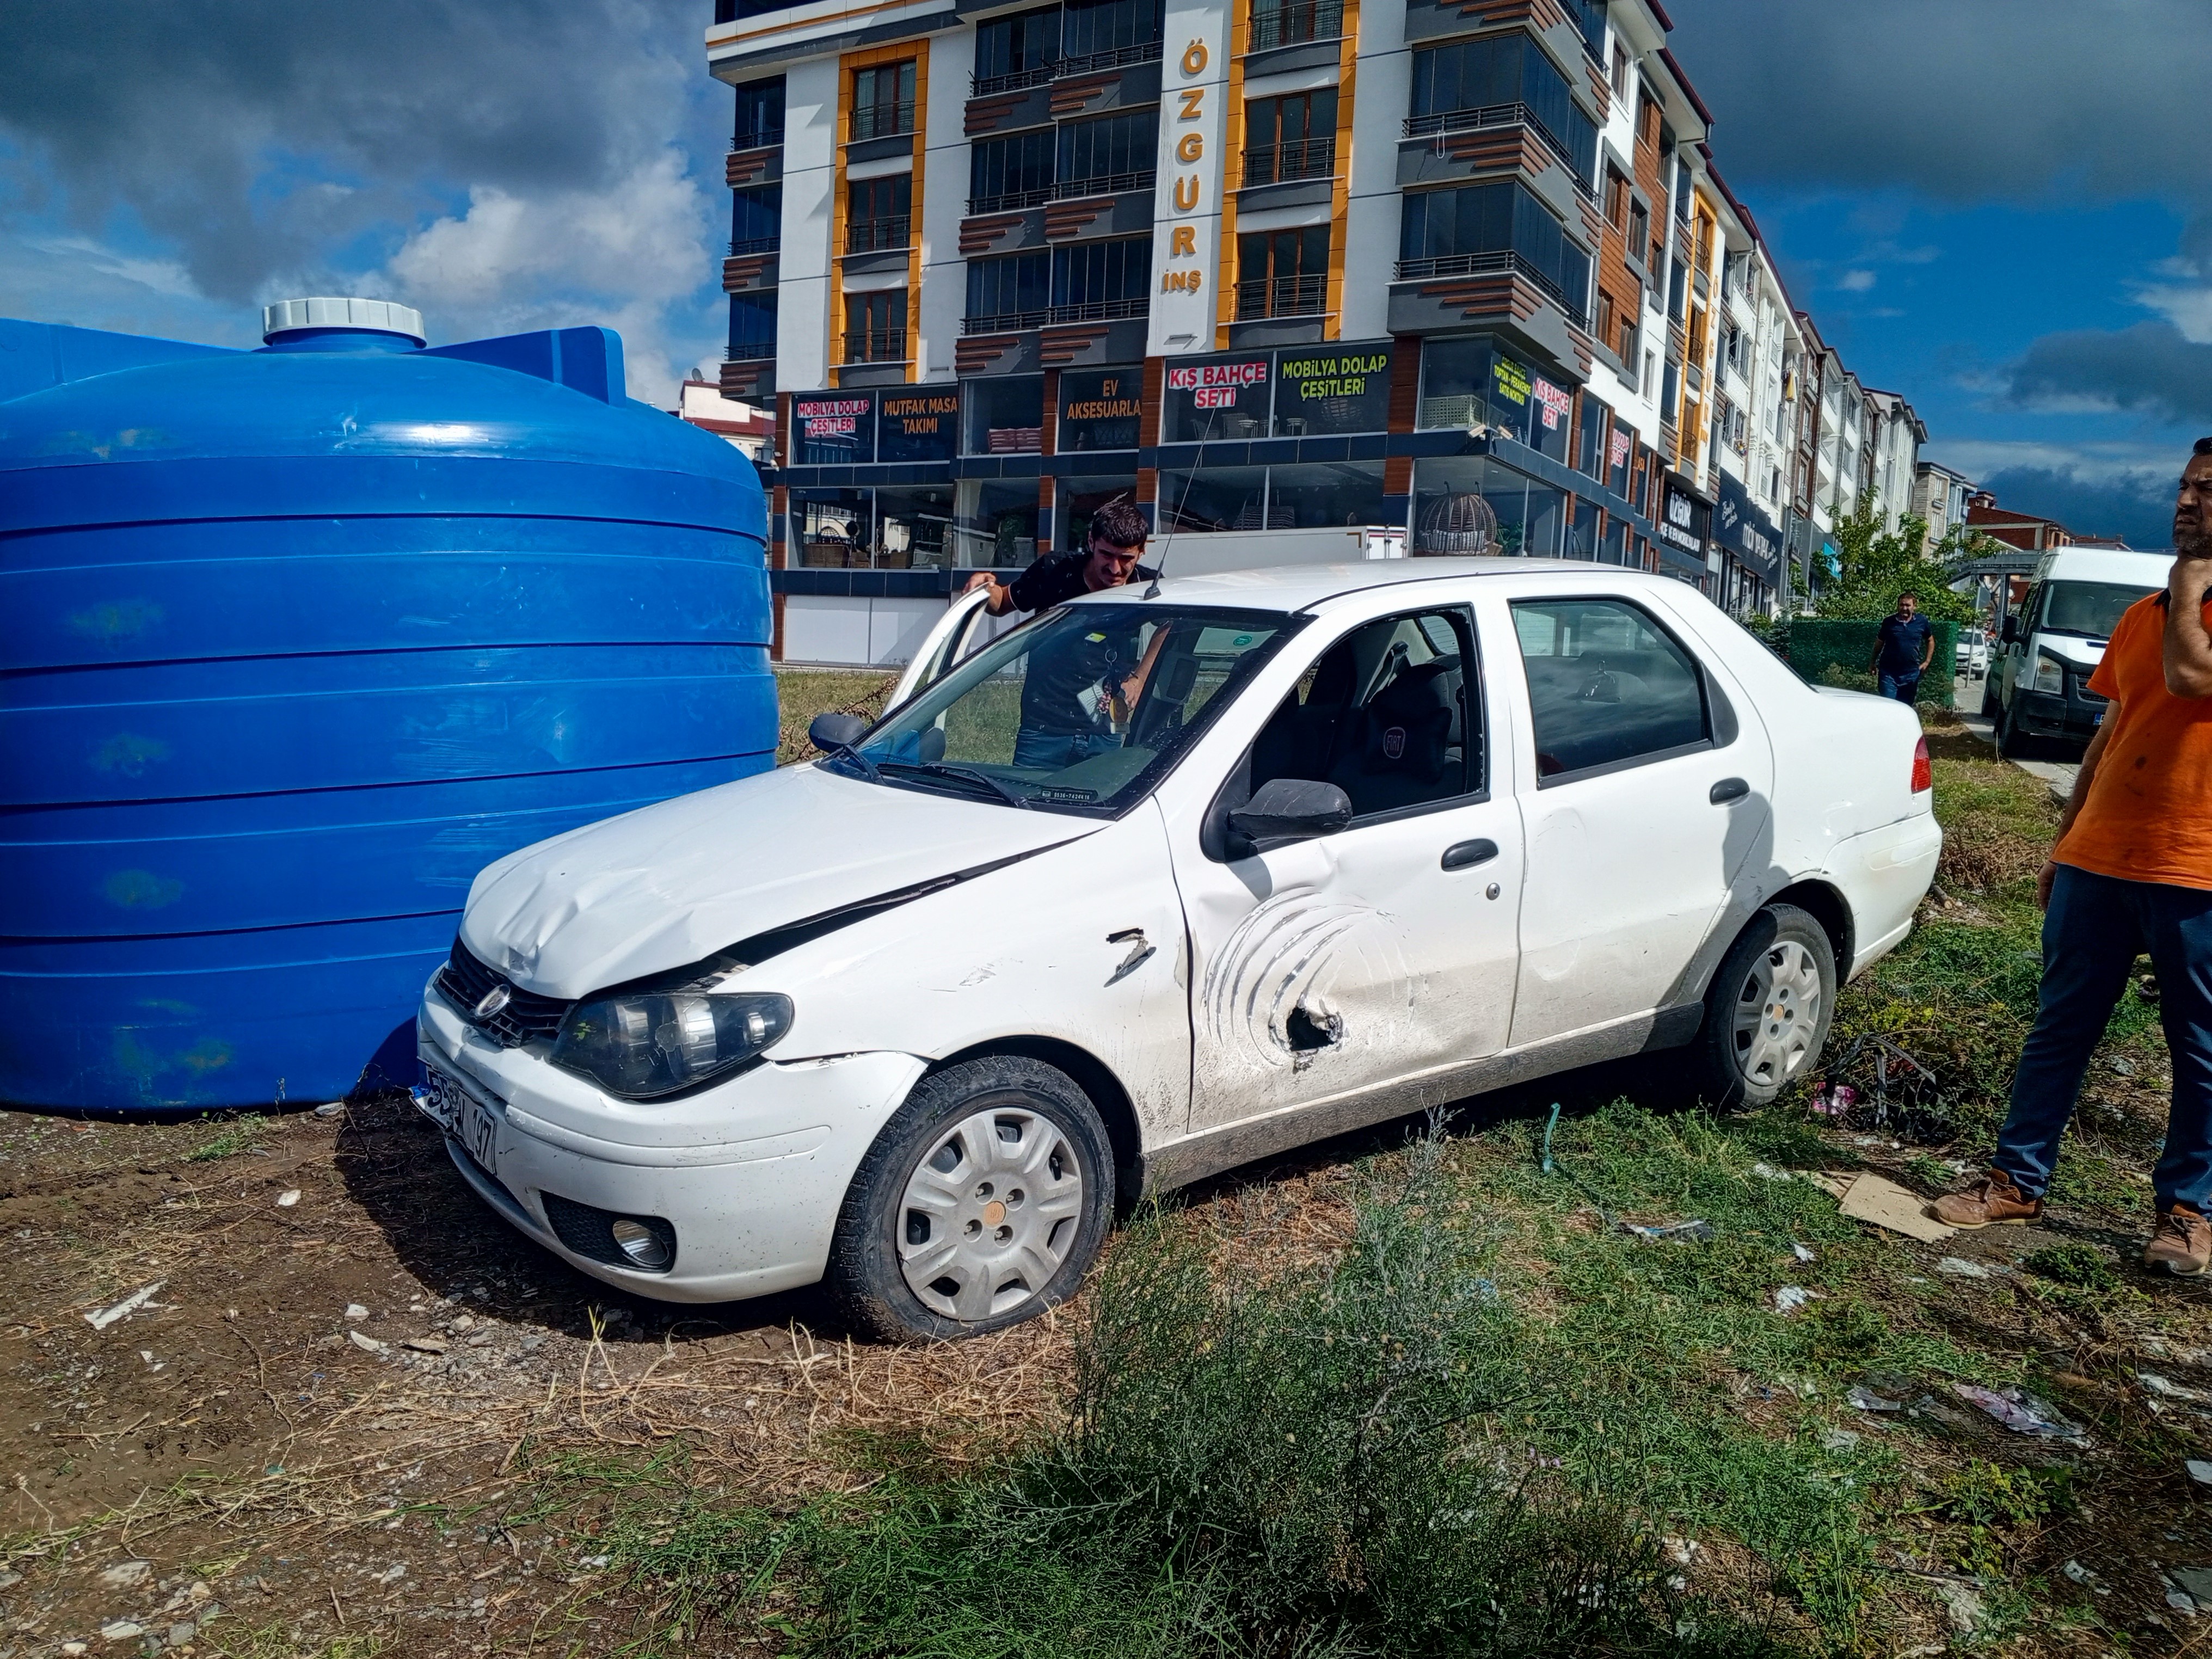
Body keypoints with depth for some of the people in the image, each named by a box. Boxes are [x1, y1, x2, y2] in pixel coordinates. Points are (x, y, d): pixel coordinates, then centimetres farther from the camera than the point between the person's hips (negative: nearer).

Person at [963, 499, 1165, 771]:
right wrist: (986, 590, -13)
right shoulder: (1055, 572, -6)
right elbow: (1003, 603, 10)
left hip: (1107, 738, 1)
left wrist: (1139, 678, 8)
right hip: (1044, 731, -1)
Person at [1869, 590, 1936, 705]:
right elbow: (1879, 643, 9)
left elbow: (1930, 641, 15)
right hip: (1889, 673, -2)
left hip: (1911, 673, 2)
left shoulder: (1922, 622, 0)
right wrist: (1873, 662, 12)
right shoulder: (1889, 622, -4)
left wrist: (1927, 662, 9)